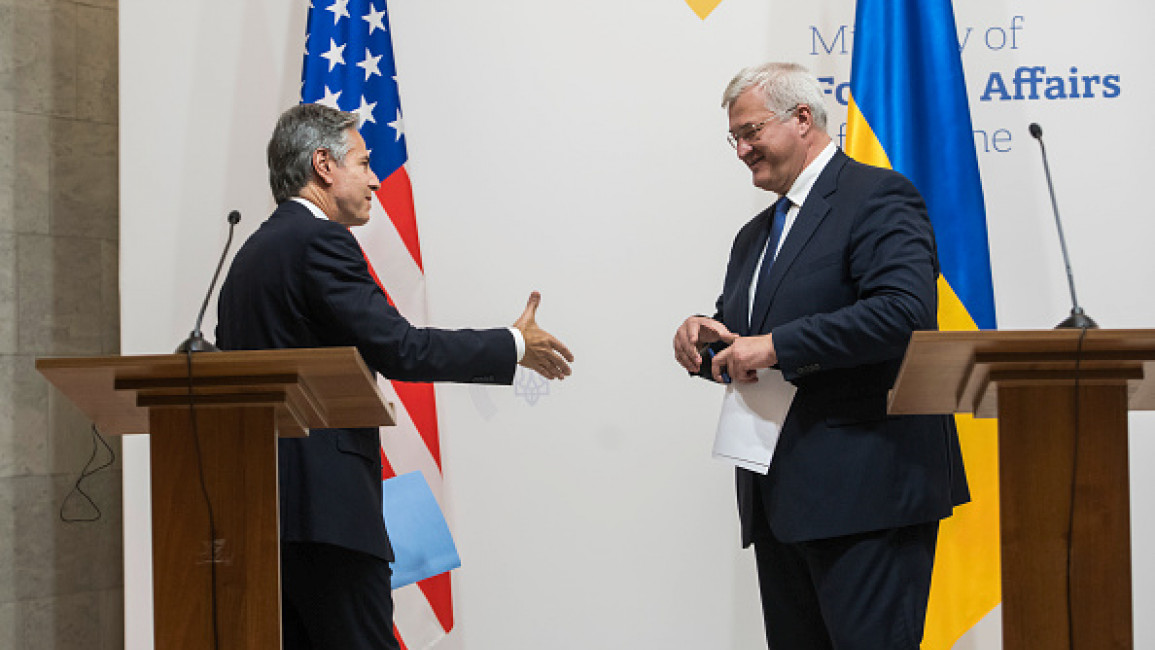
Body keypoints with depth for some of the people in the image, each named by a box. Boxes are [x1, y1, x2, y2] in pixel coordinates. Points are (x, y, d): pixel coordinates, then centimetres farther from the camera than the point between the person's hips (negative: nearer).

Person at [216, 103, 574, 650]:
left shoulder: (252, 253, 20)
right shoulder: (319, 241, -10)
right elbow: (399, 349, -16)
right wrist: (515, 345, -5)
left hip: (259, 505, 10)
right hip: (322, 502, -9)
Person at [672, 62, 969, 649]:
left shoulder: (879, 197, -6)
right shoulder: (754, 236, 22)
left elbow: (904, 312, -21)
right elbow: (741, 355, 27)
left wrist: (775, 347, -20)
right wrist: (702, 340, 2)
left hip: (865, 491, -9)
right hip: (778, 500, 9)